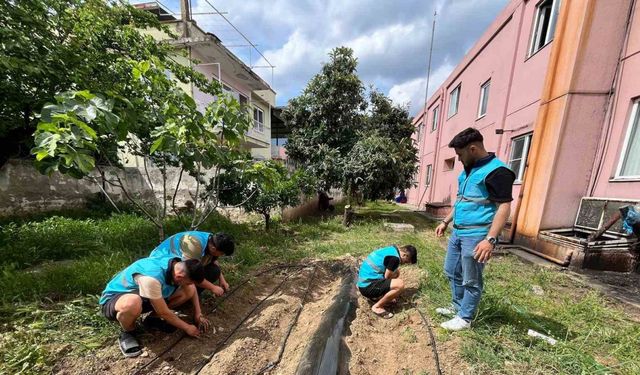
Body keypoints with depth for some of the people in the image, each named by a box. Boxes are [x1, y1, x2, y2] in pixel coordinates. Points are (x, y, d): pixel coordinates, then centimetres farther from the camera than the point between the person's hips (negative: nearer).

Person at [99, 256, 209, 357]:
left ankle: (153, 318, 6)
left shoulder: (179, 266, -19)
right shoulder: (152, 277, -40)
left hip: (141, 296, 6)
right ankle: (127, 333, -8)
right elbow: (164, 312, -28)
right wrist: (187, 327, -15)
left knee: (189, 291, -10)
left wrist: (198, 314, -6)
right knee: (132, 304, -42)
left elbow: (192, 290, 0)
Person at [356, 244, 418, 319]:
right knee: (400, 284, -18)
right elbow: (387, 277, -11)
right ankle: (377, 307, -3)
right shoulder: (395, 258, -18)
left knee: (397, 272, 18)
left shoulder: (392, 249, 11)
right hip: (367, 286, -10)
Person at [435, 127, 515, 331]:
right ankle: (457, 307, 39)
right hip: (458, 232, 9)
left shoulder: (496, 171, -15)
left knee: (471, 281, 7)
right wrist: (446, 222, 21)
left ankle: (464, 318, 25)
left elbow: (504, 207, -19)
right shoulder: (468, 170, 13)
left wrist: (490, 239, -25)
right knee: (452, 272, 20)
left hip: (475, 236, -9)